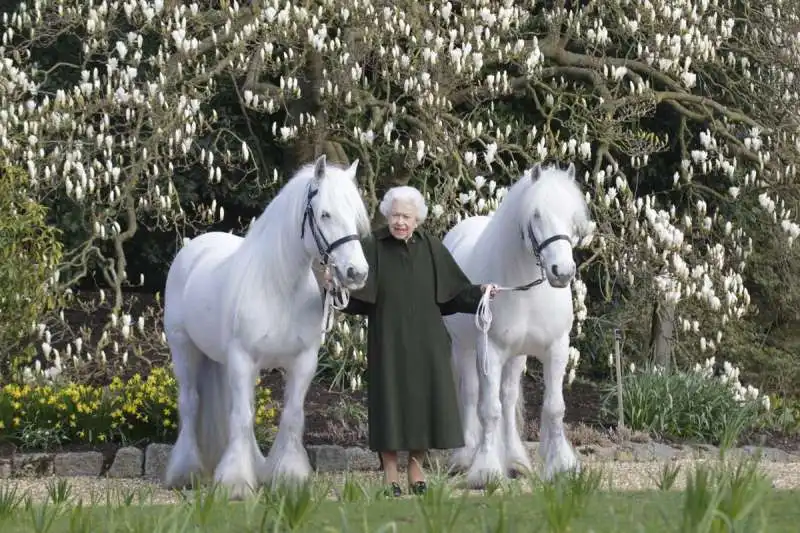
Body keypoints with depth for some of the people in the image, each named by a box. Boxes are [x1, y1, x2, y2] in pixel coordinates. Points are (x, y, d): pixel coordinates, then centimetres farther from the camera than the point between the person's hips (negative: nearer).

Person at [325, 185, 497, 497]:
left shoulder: (430, 248, 4)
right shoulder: (373, 247, -5)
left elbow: (453, 290, 7)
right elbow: (356, 294, -13)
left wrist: (479, 292, -7)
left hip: (425, 342, 3)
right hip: (388, 340, -3)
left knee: (423, 399, 6)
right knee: (390, 399, -2)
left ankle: (416, 469, 19)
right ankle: (390, 475, 6)